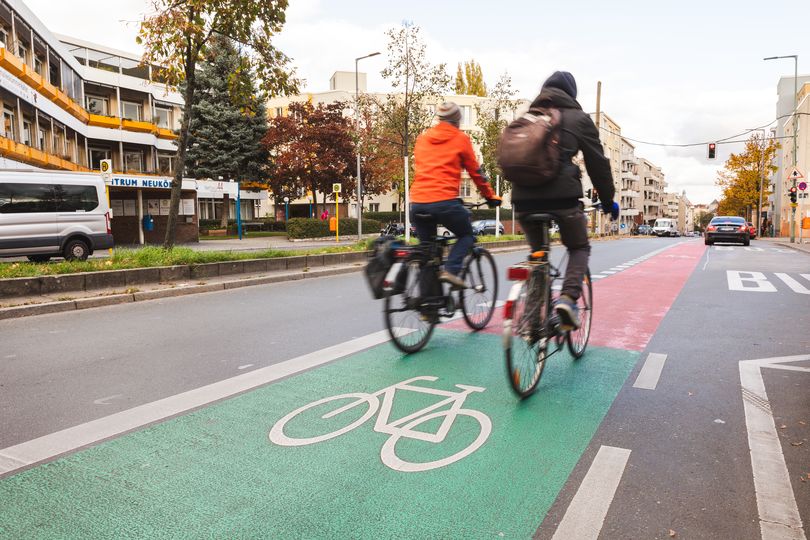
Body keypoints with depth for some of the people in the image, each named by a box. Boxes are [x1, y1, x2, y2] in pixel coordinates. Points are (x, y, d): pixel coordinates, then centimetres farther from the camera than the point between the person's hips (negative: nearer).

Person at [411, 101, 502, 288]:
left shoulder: (422, 138, 20)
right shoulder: (461, 139, 7)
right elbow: (475, 172, 10)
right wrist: (491, 197, 21)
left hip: (417, 202, 5)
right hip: (444, 201, -5)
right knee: (467, 236, 18)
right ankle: (450, 270, -6)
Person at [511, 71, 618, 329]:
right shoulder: (578, 118, 9)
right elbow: (597, 162, 10)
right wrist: (608, 200, 20)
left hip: (523, 198, 4)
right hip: (562, 196, -3)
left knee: (537, 252, 23)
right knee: (579, 248, 18)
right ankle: (568, 297, -6)